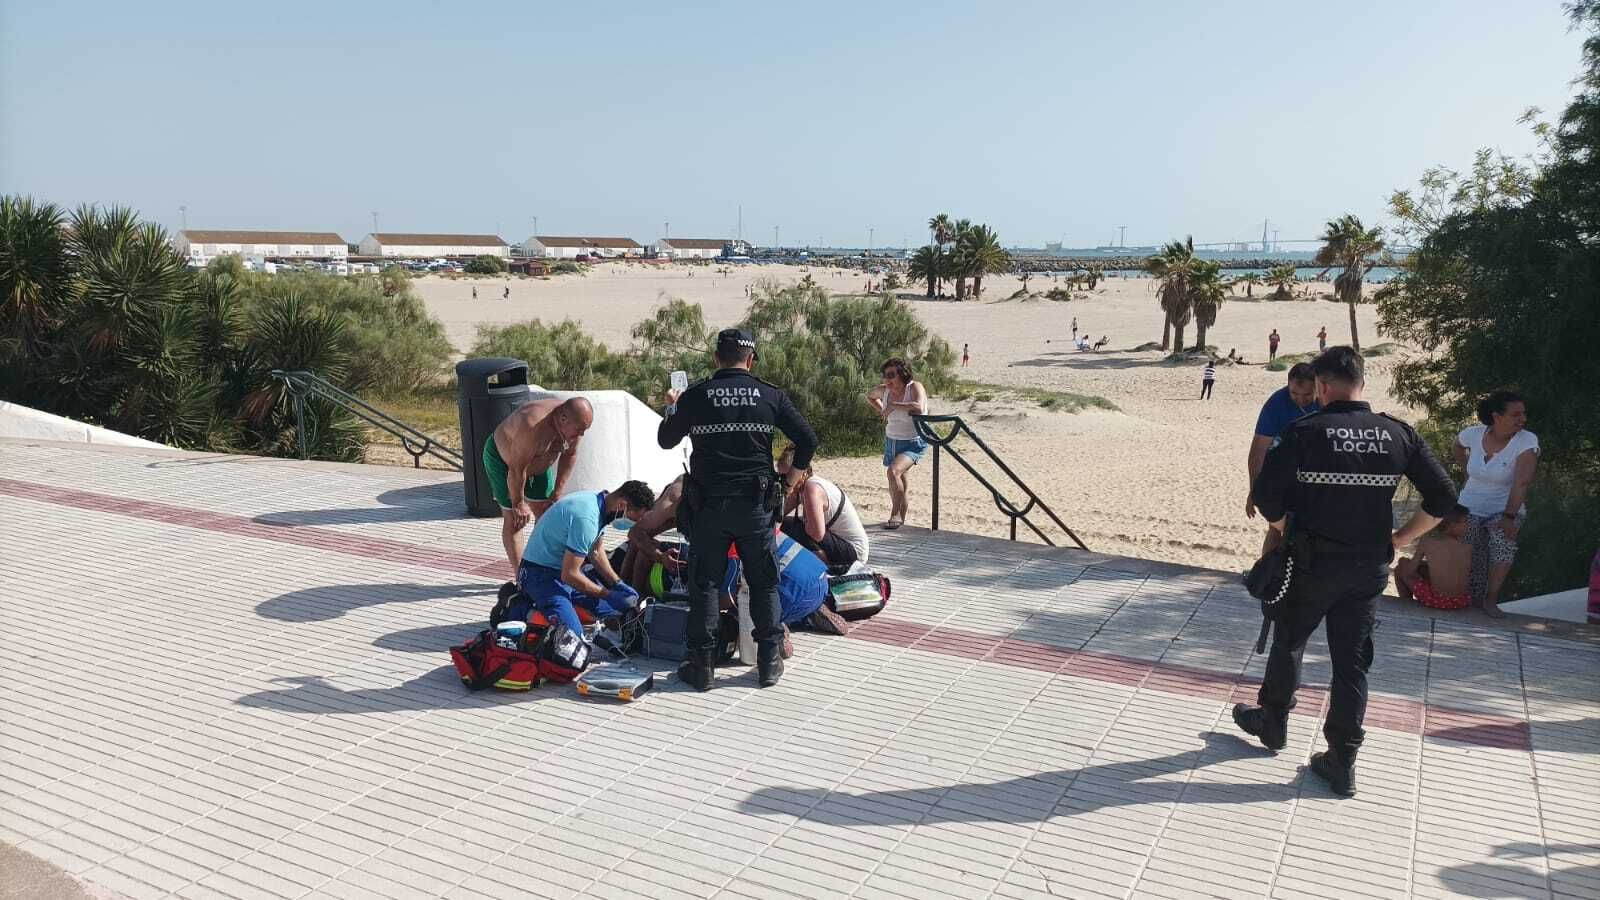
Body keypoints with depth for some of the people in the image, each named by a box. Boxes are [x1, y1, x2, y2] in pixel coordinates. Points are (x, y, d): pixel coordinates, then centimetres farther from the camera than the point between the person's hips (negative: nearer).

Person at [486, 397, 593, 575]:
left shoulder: (572, 423, -21)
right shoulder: (533, 425, -42)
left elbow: (569, 455, -3)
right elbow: (516, 469, -33)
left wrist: (557, 493, -2)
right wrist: (518, 503, -21)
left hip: (538, 463, 7)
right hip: (503, 459, -7)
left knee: (546, 514, 6)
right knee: (514, 519, -7)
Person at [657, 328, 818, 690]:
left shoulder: (695, 396, -2)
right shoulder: (771, 395, -1)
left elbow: (666, 440, 10)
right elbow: (808, 439, 0)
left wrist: (672, 409, 28)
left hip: (708, 505, 0)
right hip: (756, 504, 0)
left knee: (704, 584, 9)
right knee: (764, 583, 12)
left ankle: (701, 664, 11)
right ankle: (769, 661, 15)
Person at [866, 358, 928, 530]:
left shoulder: (914, 387, -21)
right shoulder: (884, 390, -5)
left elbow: (919, 408, -41)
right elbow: (869, 396, 19)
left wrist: (894, 405, -32)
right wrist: (882, 410, 4)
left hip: (914, 443, -6)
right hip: (891, 441, 6)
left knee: (893, 471, -27)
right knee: (898, 482, 16)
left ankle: (896, 515, -13)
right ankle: (900, 518, 34)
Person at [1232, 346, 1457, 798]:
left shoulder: (1305, 431, -13)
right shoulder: (1399, 435, -2)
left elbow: (1266, 495, -16)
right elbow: (1442, 499, -1)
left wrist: (1288, 530, 2)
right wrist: (1397, 540, 7)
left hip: (1312, 562, -3)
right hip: (1370, 569, 3)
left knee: (1289, 643, 19)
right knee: (1352, 660, 10)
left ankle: (1272, 722, 37)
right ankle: (1342, 763, 14)